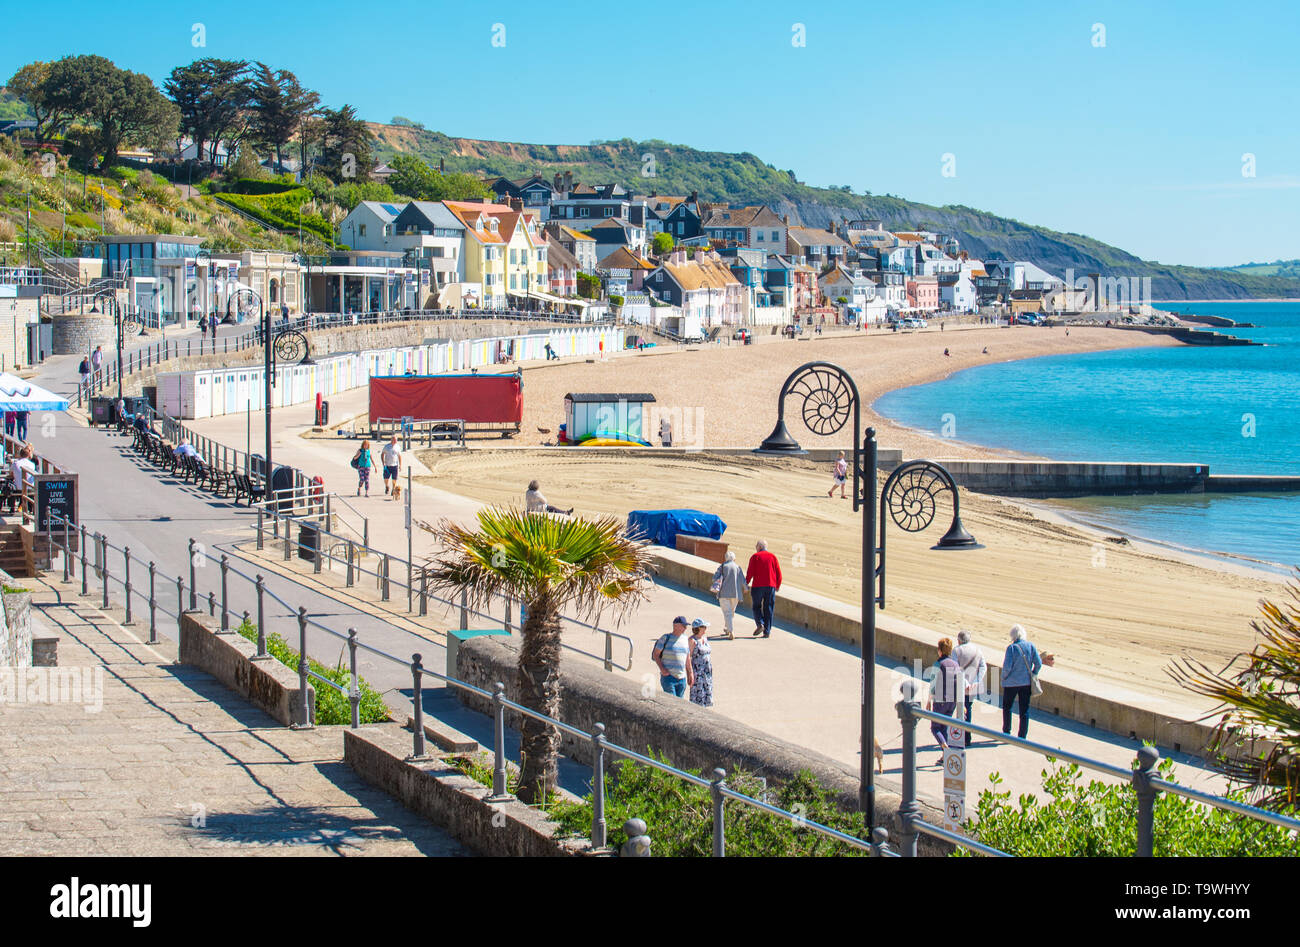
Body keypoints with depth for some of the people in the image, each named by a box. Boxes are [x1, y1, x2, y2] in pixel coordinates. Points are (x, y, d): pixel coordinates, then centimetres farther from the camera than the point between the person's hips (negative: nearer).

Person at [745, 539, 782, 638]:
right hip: (770, 586, 2)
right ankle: (767, 631, 2)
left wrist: (746, 583, 6)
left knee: (757, 607, 9)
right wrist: (778, 585, 19)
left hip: (757, 586, -2)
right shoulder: (772, 557, 9)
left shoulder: (755, 557, 1)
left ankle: (760, 624, -15)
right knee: (768, 609, 6)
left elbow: (750, 572, -6)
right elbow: (778, 573, 7)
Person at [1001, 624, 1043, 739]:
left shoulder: (1012, 647, -15)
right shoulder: (1031, 646, -4)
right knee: (1024, 710, 8)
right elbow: (1038, 664, -2)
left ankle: (1006, 732, 22)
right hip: (1026, 682, 3)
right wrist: (1032, 675, 12)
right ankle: (1022, 736, 8)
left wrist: (1004, 677, 0)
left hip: (1011, 682, -3)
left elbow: (1007, 666, -18)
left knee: (1007, 707, 16)